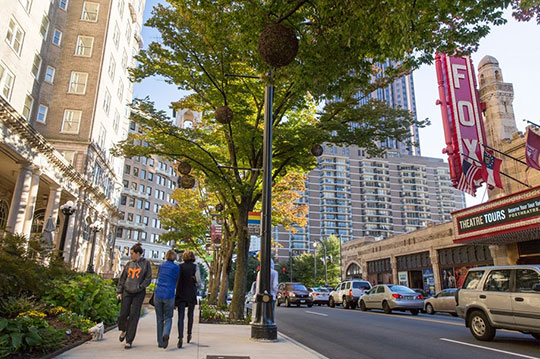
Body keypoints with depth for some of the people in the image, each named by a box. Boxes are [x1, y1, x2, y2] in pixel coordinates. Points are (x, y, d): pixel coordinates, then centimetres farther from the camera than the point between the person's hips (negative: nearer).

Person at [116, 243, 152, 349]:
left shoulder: (146, 263, -2)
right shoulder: (129, 264, 8)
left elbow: (148, 278, -3)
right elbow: (122, 278, 12)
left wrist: (139, 287, -13)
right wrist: (119, 291, 6)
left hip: (139, 293, -3)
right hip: (127, 292, 3)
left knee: (134, 316, -1)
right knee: (123, 314, 3)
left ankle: (129, 340, 8)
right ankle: (124, 330, 35)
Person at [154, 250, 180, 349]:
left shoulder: (161, 266, 9)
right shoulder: (176, 268, -3)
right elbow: (176, 281, 5)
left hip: (158, 294, 3)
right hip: (169, 295, -3)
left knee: (159, 319, 14)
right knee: (168, 318, 10)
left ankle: (160, 342, 16)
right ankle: (166, 334, -17)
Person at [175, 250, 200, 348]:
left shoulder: (180, 267, 1)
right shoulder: (195, 266, -3)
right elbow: (198, 280, -11)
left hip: (181, 293, 0)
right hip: (191, 294, 0)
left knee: (181, 316, -2)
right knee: (190, 315, 19)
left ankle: (180, 337, -16)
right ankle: (189, 335, 29)